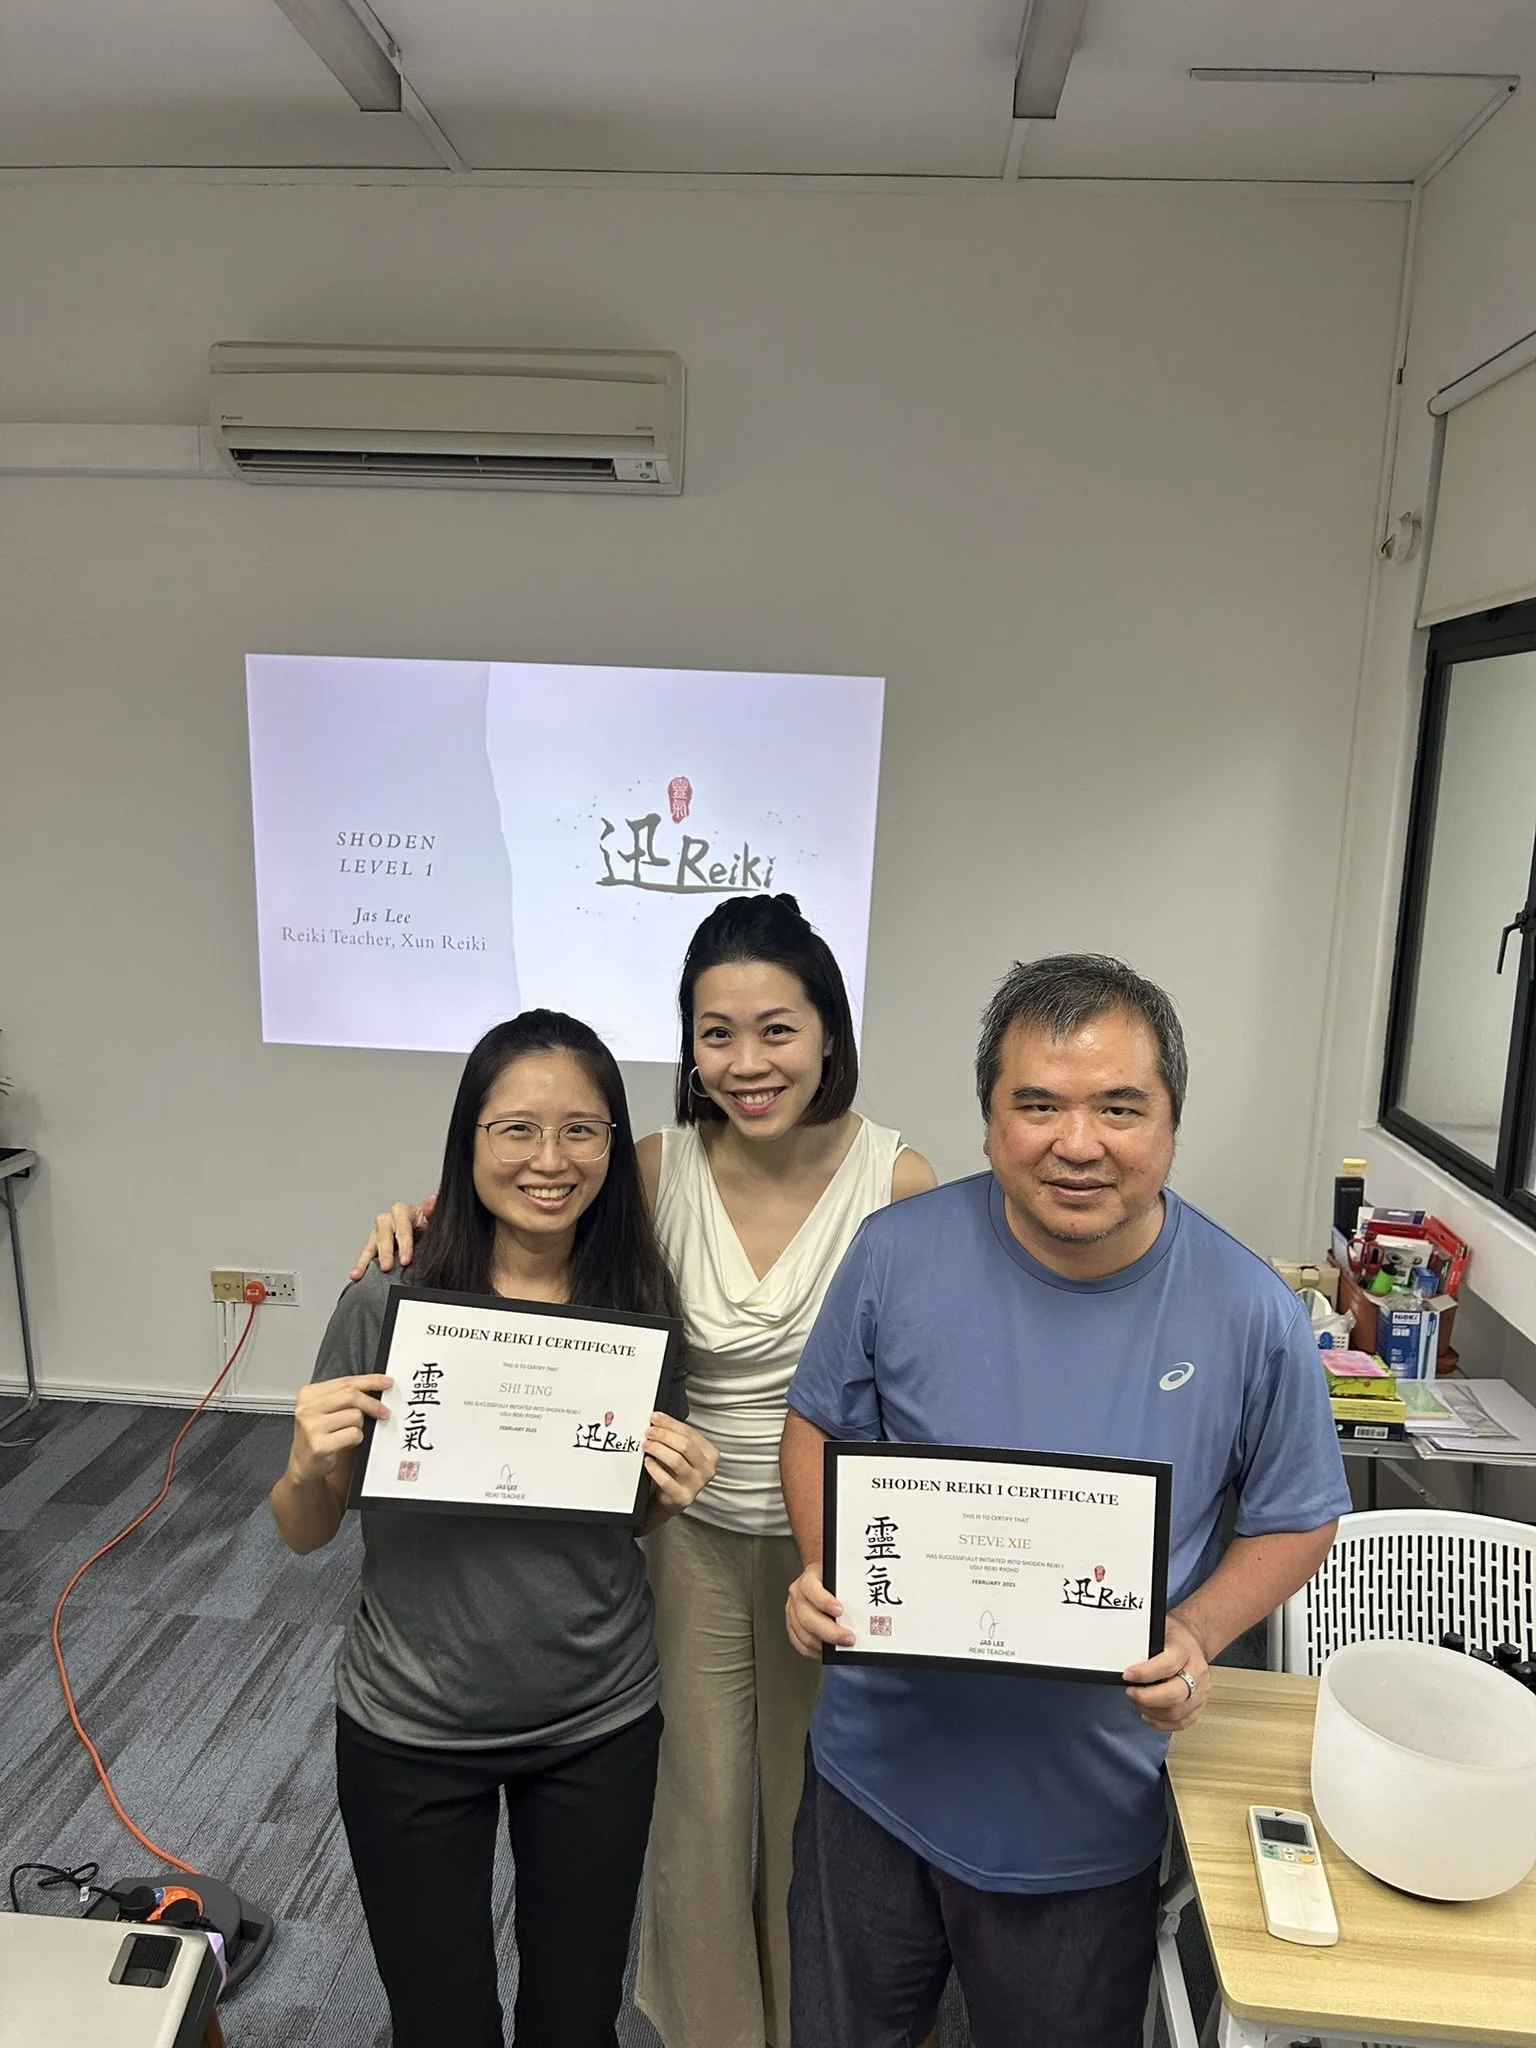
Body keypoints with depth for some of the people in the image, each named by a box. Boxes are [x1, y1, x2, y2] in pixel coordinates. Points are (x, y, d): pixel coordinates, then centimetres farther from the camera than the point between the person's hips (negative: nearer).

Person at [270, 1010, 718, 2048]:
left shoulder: (641, 1307, -12)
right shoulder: (390, 1303, -18)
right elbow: (306, 1534, -5)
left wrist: (674, 1494, -17)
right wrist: (310, 1467, -26)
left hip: (599, 1725, 2)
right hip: (411, 1729, -1)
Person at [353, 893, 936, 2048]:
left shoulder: (898, 1183, -18)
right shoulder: (659, 1172, -15)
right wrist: (424, 1213, -20)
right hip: (692, 1540, 1)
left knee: (817, 1807, 22)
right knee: (700, 1806, 18)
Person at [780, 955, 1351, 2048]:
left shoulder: (1252, 1314, -17)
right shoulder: (898, 1255, -15)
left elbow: (1297, 1521, -3)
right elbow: (821, 1426, -1)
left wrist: (1194, 1638, -19)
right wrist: (823, 1570, -18)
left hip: (1091, 1812, 0)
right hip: (878, 1774, 1)